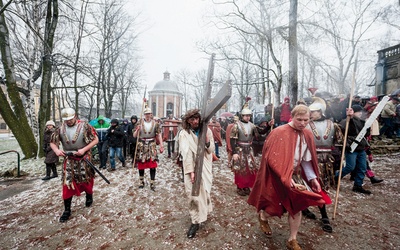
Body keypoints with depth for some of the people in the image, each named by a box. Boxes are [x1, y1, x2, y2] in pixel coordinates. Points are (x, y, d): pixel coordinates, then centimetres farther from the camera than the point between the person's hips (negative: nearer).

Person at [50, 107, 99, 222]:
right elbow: (52, 142, 10)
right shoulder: (61, 129, 0)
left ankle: (89, 196, 42)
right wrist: (56, 150, -12)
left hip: (84, 159, -2)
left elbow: (95, 140, -12)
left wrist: (84, 149, -21)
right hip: (69, 160, 3)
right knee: (67, 183, 2)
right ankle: (67, 210, 14)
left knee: (86, 180, 12)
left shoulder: (84, 126, -12)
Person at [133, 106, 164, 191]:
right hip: (141, 146, 1)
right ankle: (141, 181, 26)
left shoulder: (155, 123, 1)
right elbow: (134, 136, 2)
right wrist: (137, 130, -18)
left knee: (153, 164, -7)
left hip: (152, 146, -1)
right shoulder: (140, 123, 2)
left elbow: (159, 135, 0)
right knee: (141, 164, 8)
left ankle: (152, 183, 3)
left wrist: (161, 145, -8)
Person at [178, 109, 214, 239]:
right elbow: (186, 153, -15)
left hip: (205, 166, 2)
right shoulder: (184, 133, -10)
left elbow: (211, 150, 1)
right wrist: (191, 171, -21)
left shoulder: (206, 130, 0)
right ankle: (195, 222, 18)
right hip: (191, 167, -2)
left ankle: (204, 209, 37)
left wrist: (208, 141, -20)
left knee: (205, 190, 11)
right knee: (193, 193, 1)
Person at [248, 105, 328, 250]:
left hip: (296, 175, 6)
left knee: (297, 207, 8)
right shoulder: (280, 133, -21)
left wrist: (313, 178, 1)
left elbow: (307, 161, 9)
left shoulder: (307, 135, 1)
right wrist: (287, 178, -30)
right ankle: (262, 216, 38)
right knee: (279, 208, 3)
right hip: (278, 176, -6)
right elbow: (274, 159, -24)